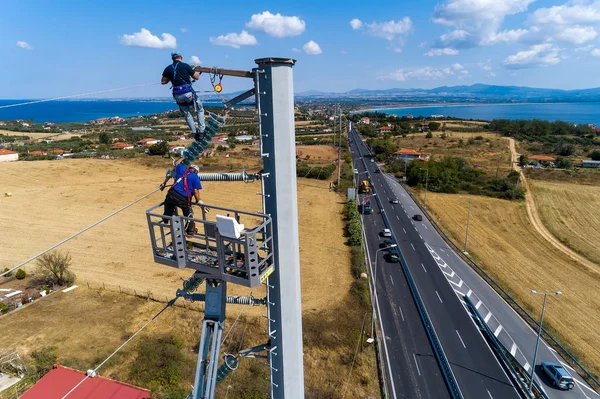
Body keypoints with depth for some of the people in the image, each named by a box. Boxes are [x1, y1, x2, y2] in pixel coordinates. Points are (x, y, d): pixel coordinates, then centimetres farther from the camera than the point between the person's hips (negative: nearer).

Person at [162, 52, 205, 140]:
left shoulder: (168, 68, 6)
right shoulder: (185, 65, -3)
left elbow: (163, 82, 11)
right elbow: (196, 77, 3)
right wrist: (197, 73, 24)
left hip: (178, 95, 3)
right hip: (188, 92, -3)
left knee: (187, 114, 17)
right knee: (200, 110, 14)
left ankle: (194, 132, 12)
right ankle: (201, 130, 5)